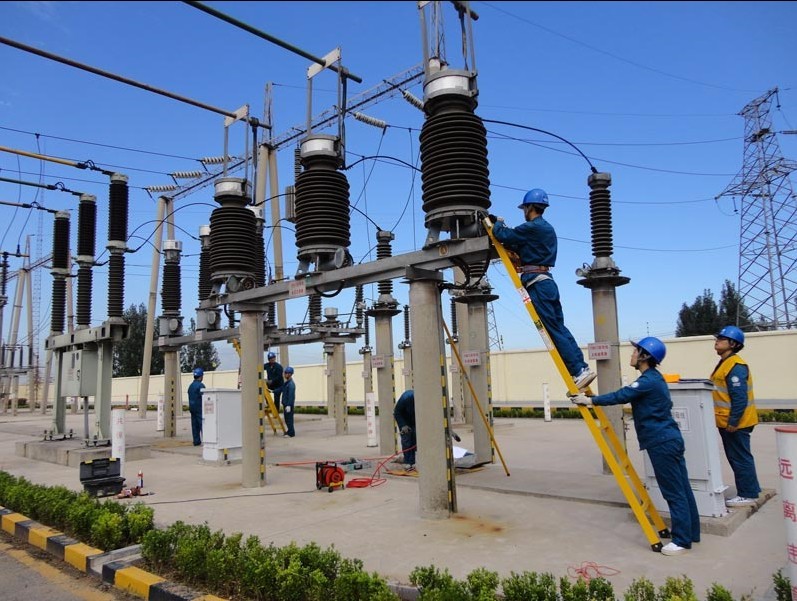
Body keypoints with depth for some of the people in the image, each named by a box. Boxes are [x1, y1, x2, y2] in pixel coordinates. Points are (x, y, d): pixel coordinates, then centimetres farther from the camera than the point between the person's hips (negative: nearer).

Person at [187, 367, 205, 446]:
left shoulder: (190, 385, 12)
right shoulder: (200, 385, -15)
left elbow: (189, 398, 16)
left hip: (192, 408, 8)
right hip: (199, 408, -8)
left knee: (194, 425, 9)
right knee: (202, 424, -6)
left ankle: (196, 441, 11)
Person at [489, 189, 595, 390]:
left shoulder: (531, 228, -12)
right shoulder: (547, 228, 20)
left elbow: (503, 236, -11)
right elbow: (519, 245, 27)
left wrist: (497, 224, 10)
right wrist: (501, 225, 28)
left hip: (537, 283, -10)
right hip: (547, 281, 10)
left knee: (553, 330, -8)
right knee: (560, 328, 10)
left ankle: (578, 371, -9)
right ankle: (581, 367, 8)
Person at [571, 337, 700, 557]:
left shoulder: (648, 381, -18)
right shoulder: (654, 377, 14)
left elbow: (621, 396, -21)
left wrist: (590, 401, -15)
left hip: (662, 442, -10)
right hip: (670, 438, 10)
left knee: (674, 493, -3)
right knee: (682, 489, 15)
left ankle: (682, 540, 4)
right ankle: (691, 532, 25)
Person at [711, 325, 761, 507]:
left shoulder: (735, 366, -20)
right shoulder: (725, 363, 12)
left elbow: (740, 398, -24)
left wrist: (732, 422, -21)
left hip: (735, 423, -10)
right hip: (727, 421, 10)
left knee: (740, 458, 0)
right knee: (738, 457, 17)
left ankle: (747, 495, 10)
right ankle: (750, 490, 27)